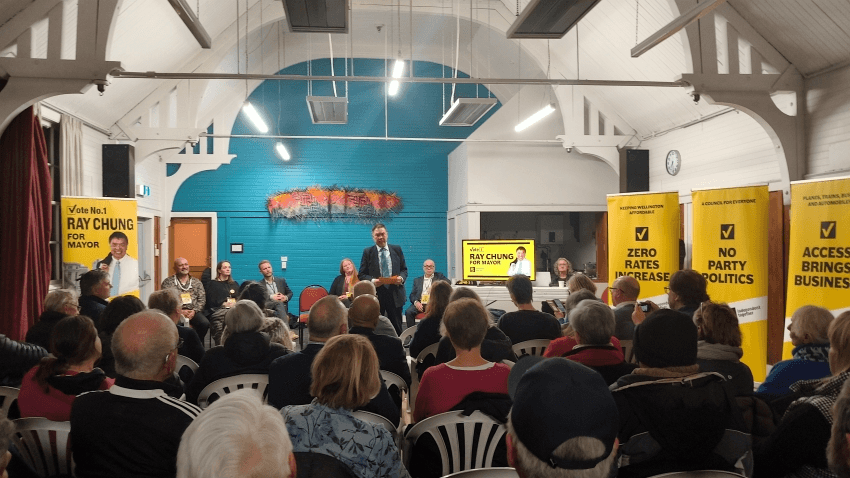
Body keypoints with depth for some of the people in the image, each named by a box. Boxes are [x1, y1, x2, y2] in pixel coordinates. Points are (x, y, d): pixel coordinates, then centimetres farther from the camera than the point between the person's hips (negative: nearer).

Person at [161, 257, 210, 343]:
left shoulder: (197, 282, 20)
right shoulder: (168, 282, 13)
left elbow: (202, 300, 12)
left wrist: (194, 311, -7)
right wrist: (180, 311, -11)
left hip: (193, 312, 2)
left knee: (205, 323, -29)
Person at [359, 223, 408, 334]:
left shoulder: (397, 249, 9)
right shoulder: (367, 252, 4)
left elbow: (404, 269, 13)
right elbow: (361, 274, 3)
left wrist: (401, 278, -9)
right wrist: (372, 280, -16)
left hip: (395, 294, 1)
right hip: (376, 294, -1)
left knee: (397, 328, 5)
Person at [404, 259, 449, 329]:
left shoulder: (439, 276, 20)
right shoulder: (417, 280, 24)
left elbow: (447, 282, 0)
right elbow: (412, 295, 15)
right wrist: (416, 302, -8)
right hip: (420, 303, 3)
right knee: (408, 312, -26)